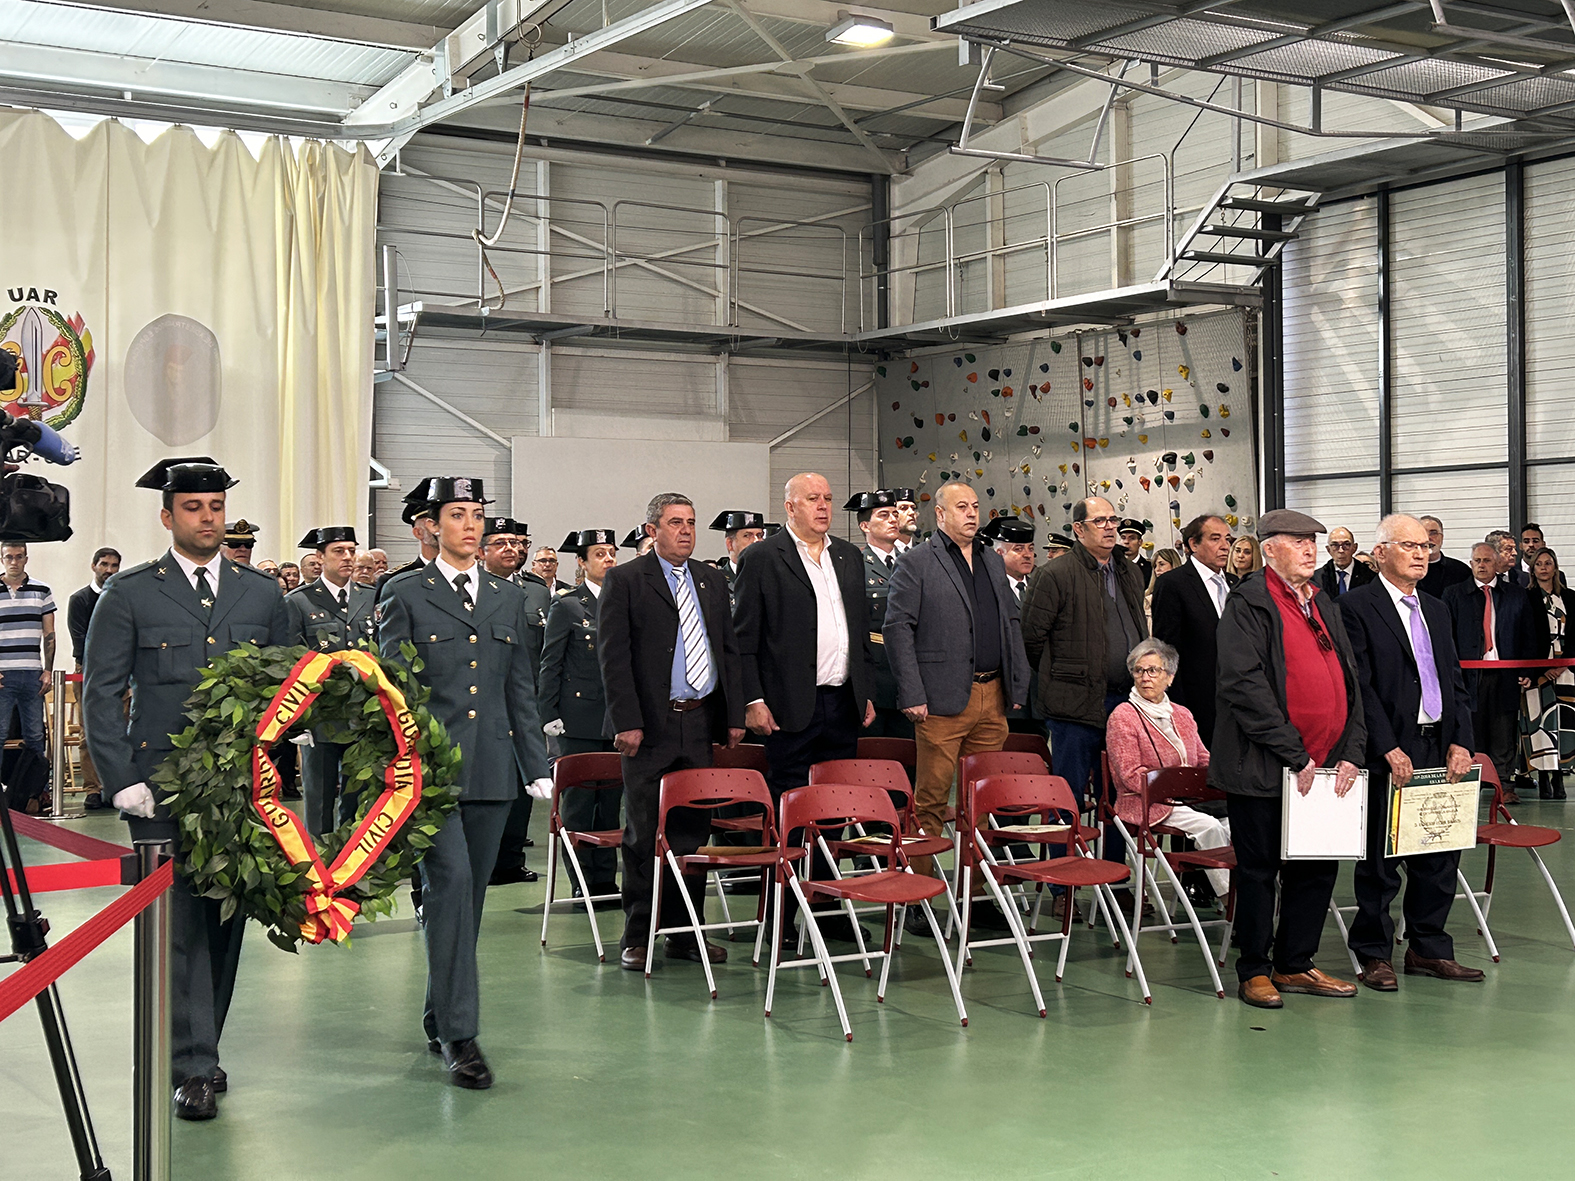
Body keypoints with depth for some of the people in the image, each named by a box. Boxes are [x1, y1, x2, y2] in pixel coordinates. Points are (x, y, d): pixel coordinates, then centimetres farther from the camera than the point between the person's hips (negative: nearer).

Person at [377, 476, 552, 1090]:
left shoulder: (508, 597, 15)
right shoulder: (405, 594, 2)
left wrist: (537, 765, 12)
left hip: (491, 768, 5)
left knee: (469, 894, 10)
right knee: (449, 882, -15)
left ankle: (439, 1016, 24)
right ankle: (459, 1034, -13)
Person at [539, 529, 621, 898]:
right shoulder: (566, 606, 0)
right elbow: (550, 666, -1)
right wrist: (550, 716, -7)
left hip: (617, 718, 4)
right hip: (579, 720, -4)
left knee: (611, 800, 7)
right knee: (578, 801, -2)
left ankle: (606, 878, 15)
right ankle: (582, 882, 4)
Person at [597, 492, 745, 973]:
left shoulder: (711, 581, 15)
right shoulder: (624, 581, -1)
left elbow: (729, 651, 15)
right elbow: (613, 657, -7)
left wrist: (736, 715, 7)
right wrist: (626, 721, -14)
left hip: (702, 722, 5)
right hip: (650, 727, -5)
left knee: (693, 831, 8)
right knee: (644, 834, 0)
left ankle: (686, 933, 16)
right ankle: (637, 937, 9)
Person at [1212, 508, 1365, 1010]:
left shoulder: (1323, 606, 16)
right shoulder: (1249, 602, -8)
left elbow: (1349, 683, 17)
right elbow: (1246, 685, -17)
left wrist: (1350, 752, 3)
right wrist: (1294, 756, -17)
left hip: (1324, 767, 7)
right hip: (1264, 767, -7)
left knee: (1318, 869, 12)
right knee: (1259, 870, 3)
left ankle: (1294, 964, 25)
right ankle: (1254, 971, 15)